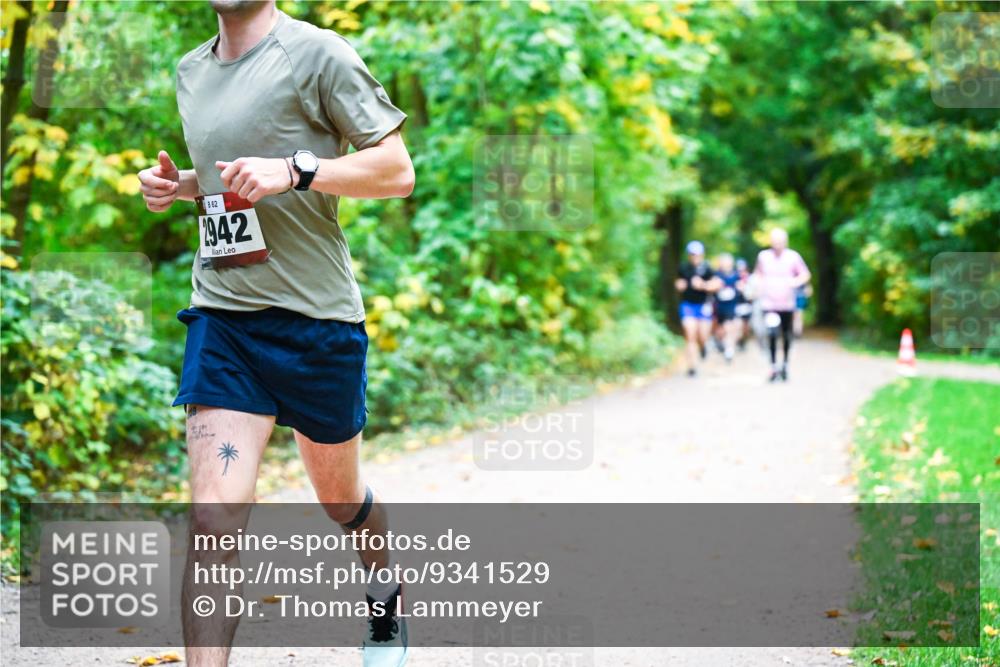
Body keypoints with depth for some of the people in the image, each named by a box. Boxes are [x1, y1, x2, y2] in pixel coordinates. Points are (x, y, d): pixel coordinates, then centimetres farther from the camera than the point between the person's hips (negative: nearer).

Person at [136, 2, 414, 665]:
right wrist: (179, 183, 8)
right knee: (214, 518, -12)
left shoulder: (317, 54, -8)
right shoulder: (192, 71, 13)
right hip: (221, 314, 4)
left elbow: (397, 170, -9)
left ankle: (387, 599, 48)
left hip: (317, 317, -3)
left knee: (343, 501, 17)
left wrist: (295, 172, -22)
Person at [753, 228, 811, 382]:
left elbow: (805, 275, 5)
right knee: (772, 334, -15)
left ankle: (785, 364, 26)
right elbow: (758, 273, 19)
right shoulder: (763, 256, 1)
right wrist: (760, 285, 1)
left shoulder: (793, 257, -3)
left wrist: (795, 282, -14)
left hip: (787, 303, 1)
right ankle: (774, 366, -9)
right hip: (769, 303, -1)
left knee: (786, 335, 8)